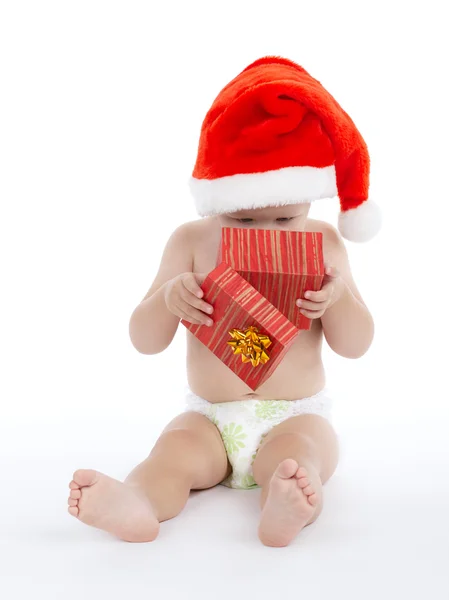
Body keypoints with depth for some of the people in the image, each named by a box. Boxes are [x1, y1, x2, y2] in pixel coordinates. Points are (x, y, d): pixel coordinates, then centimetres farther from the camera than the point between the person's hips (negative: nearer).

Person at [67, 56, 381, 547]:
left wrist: (339, 296, -22)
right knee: (175, 449, -28)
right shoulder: (191, 242, 0)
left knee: (296, 452, -32)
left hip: (296, 416, 0)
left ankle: (287, 507, -60)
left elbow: (356, 345, 0)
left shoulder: (322, 243, 0)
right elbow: (144, 341, -2)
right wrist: (168, 298, -24)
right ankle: (135, 503, -55)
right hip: (210, 417, 1)